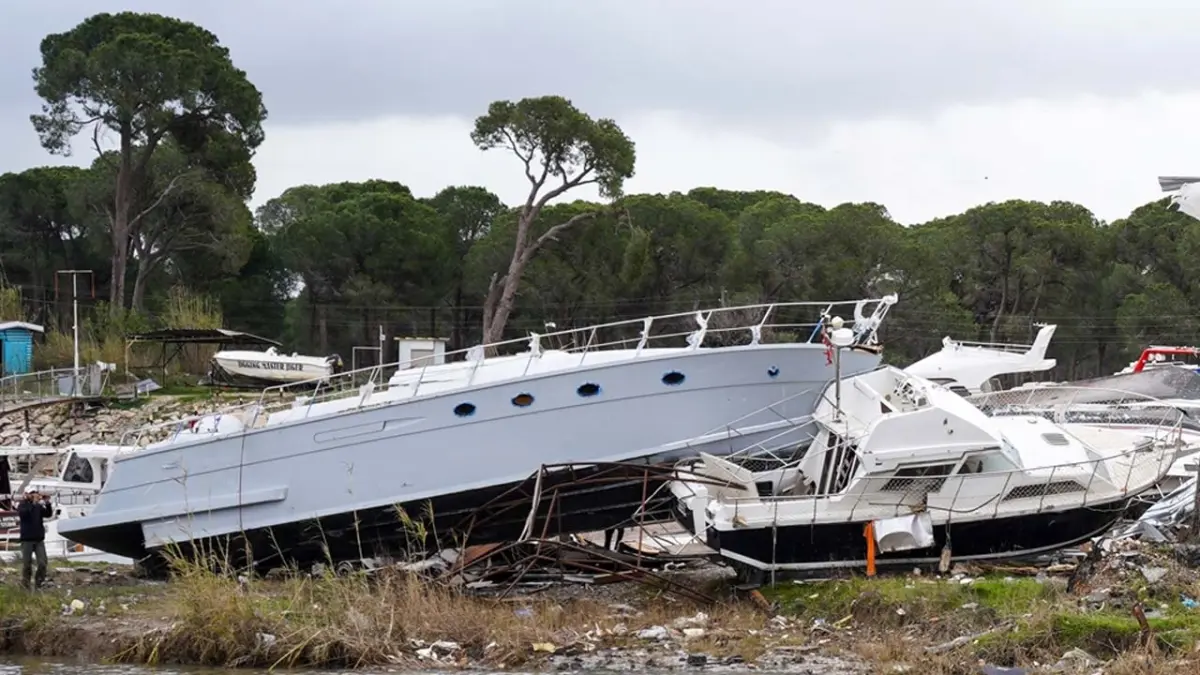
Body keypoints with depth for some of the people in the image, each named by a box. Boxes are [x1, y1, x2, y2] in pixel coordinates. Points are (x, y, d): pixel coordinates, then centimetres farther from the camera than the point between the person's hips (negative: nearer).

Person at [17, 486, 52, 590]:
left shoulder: (39, 506, 10)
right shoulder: (23, 505, 0)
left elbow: (48, 514, -2)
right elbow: (22, 513, -21)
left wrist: (47, 504, -18)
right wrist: (33, 503, -30)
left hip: (39, 539, 3)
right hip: (27, 539, -3)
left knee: (42, 563, -4)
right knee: (27, 563, 2)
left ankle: (39, 583, 7)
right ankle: (26, 584, 16)